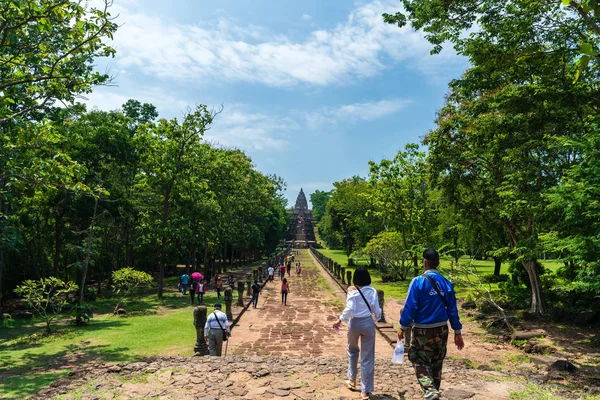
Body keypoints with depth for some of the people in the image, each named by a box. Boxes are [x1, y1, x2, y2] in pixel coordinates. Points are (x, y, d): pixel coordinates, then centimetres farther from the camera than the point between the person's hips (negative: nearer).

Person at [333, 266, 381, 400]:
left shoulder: (352, 290, -10)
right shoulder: (372, 291, -5)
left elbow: (349, 309, -20)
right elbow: (377, 311, -4)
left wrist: (340, 320, -9)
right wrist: (375, 320, 15)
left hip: (354, 323, 0)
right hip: (368, 323, 0)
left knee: (352, 350, 27)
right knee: (367, 357, 7)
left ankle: (352, 381, 36)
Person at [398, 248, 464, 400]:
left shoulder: (418, 281, -16)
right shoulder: (446, 283, -2)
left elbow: (410, 307, -15)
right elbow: (452, 309, 2)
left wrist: (403, 327, -5)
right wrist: (458, 332, 9)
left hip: (422, 330, -5)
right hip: (441, 330, 5)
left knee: (420, 362, 8)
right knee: (436, 363, 19)